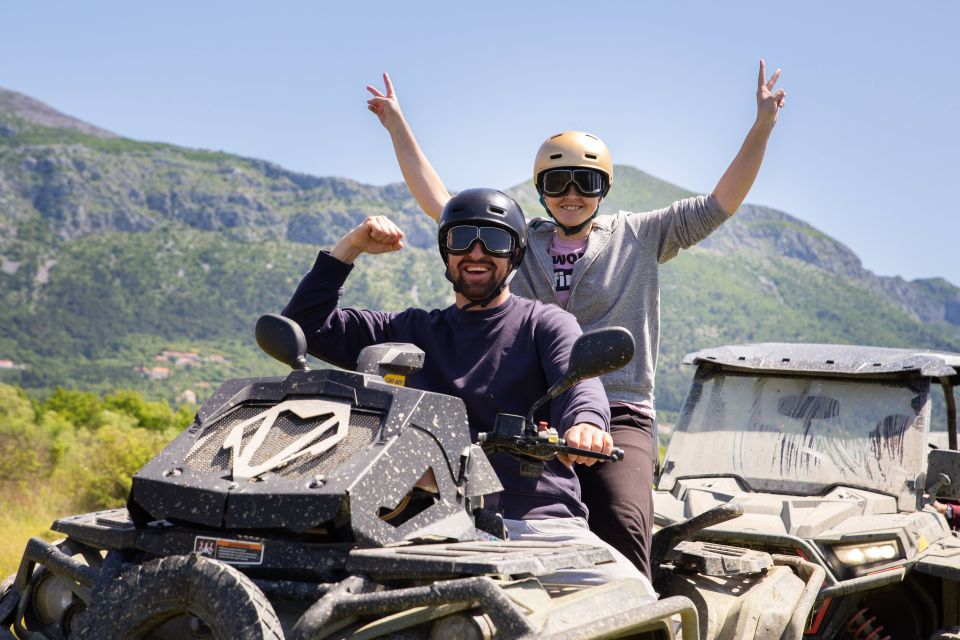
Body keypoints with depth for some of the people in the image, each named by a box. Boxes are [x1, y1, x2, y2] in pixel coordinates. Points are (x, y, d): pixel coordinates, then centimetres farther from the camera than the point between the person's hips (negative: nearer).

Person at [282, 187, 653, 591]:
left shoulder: (546, 324, 13)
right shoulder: (412, 331, 21)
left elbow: (577, 378, -9)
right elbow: (306, 325, 19)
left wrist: (584, 423, -34)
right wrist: (349, 247, 9)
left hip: (541, 521, -1)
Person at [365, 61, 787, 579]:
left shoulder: (639, 237, 14)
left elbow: (719, 205, 9)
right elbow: (439, 204, 20)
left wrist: (762, 127, 1)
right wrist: (398, 127, 18)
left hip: (617, 417, -2)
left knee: (620, 527, -25)